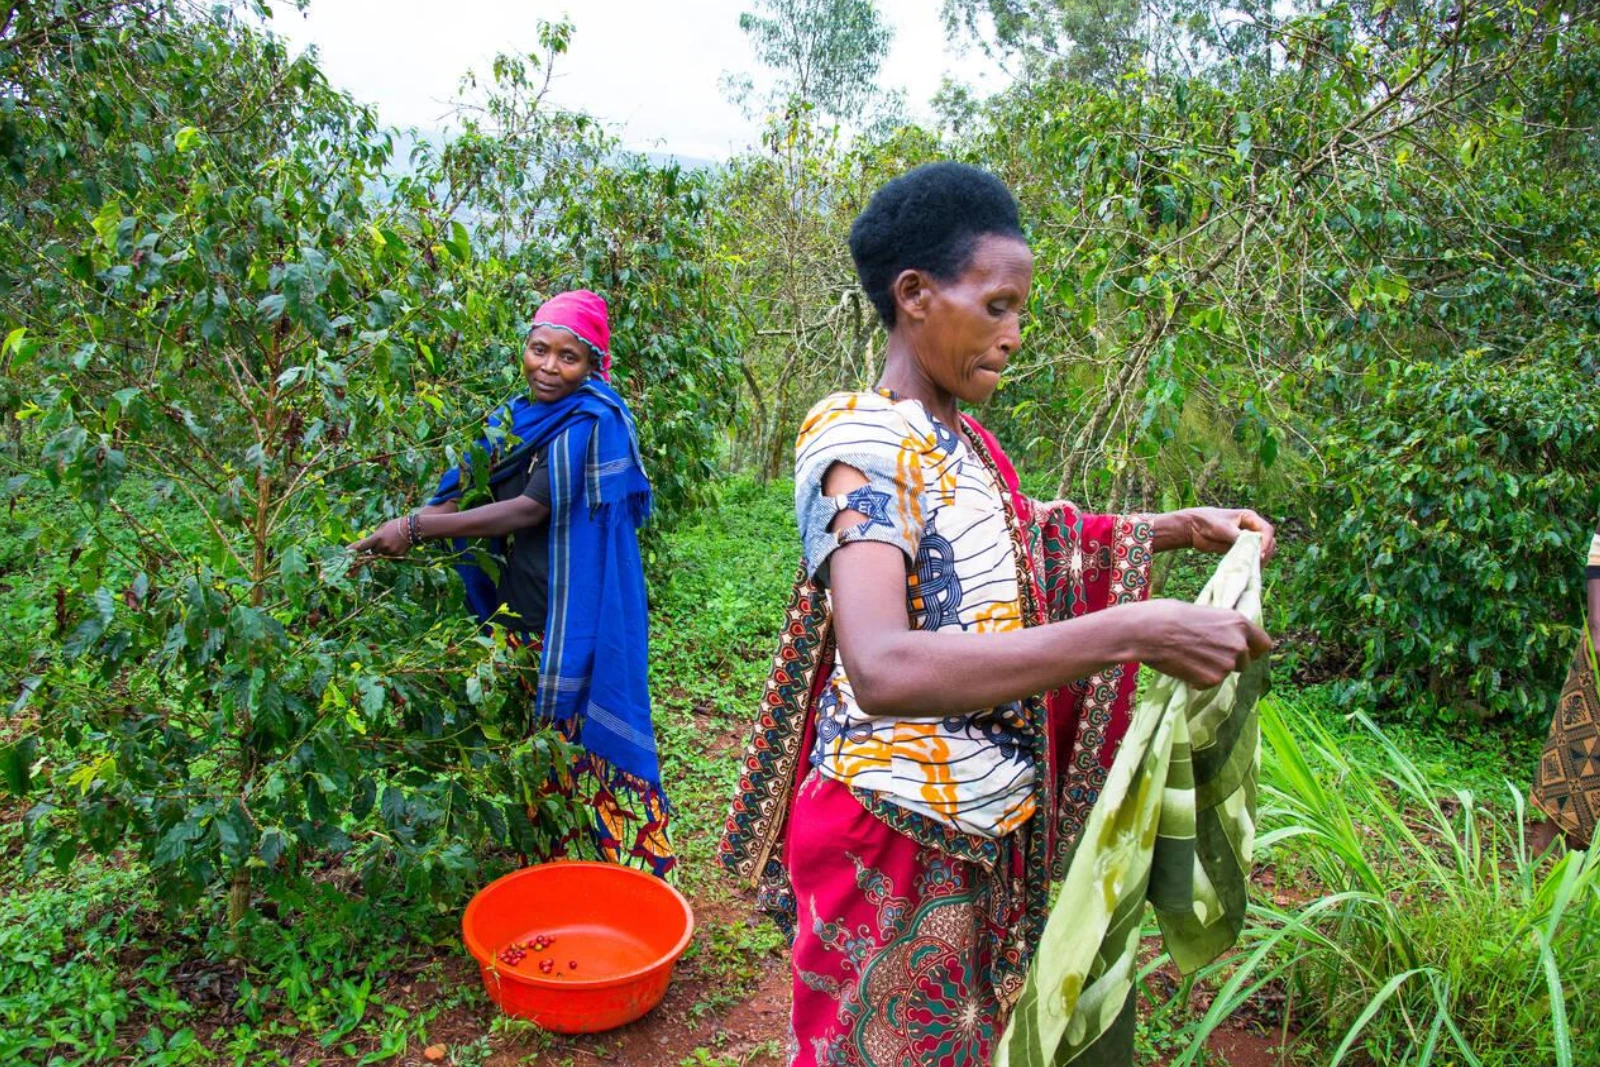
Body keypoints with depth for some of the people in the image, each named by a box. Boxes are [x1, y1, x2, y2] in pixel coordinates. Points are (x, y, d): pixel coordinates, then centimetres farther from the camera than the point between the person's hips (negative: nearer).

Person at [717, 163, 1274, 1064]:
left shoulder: (960, 441, 6)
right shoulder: (861, 439, -21)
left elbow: (1036, 538, 25)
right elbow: (882, 671, -36)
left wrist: (1178, 529, 11)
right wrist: (1134, 632, -36)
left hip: (989, 828, 8)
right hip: (901, 835, -8)